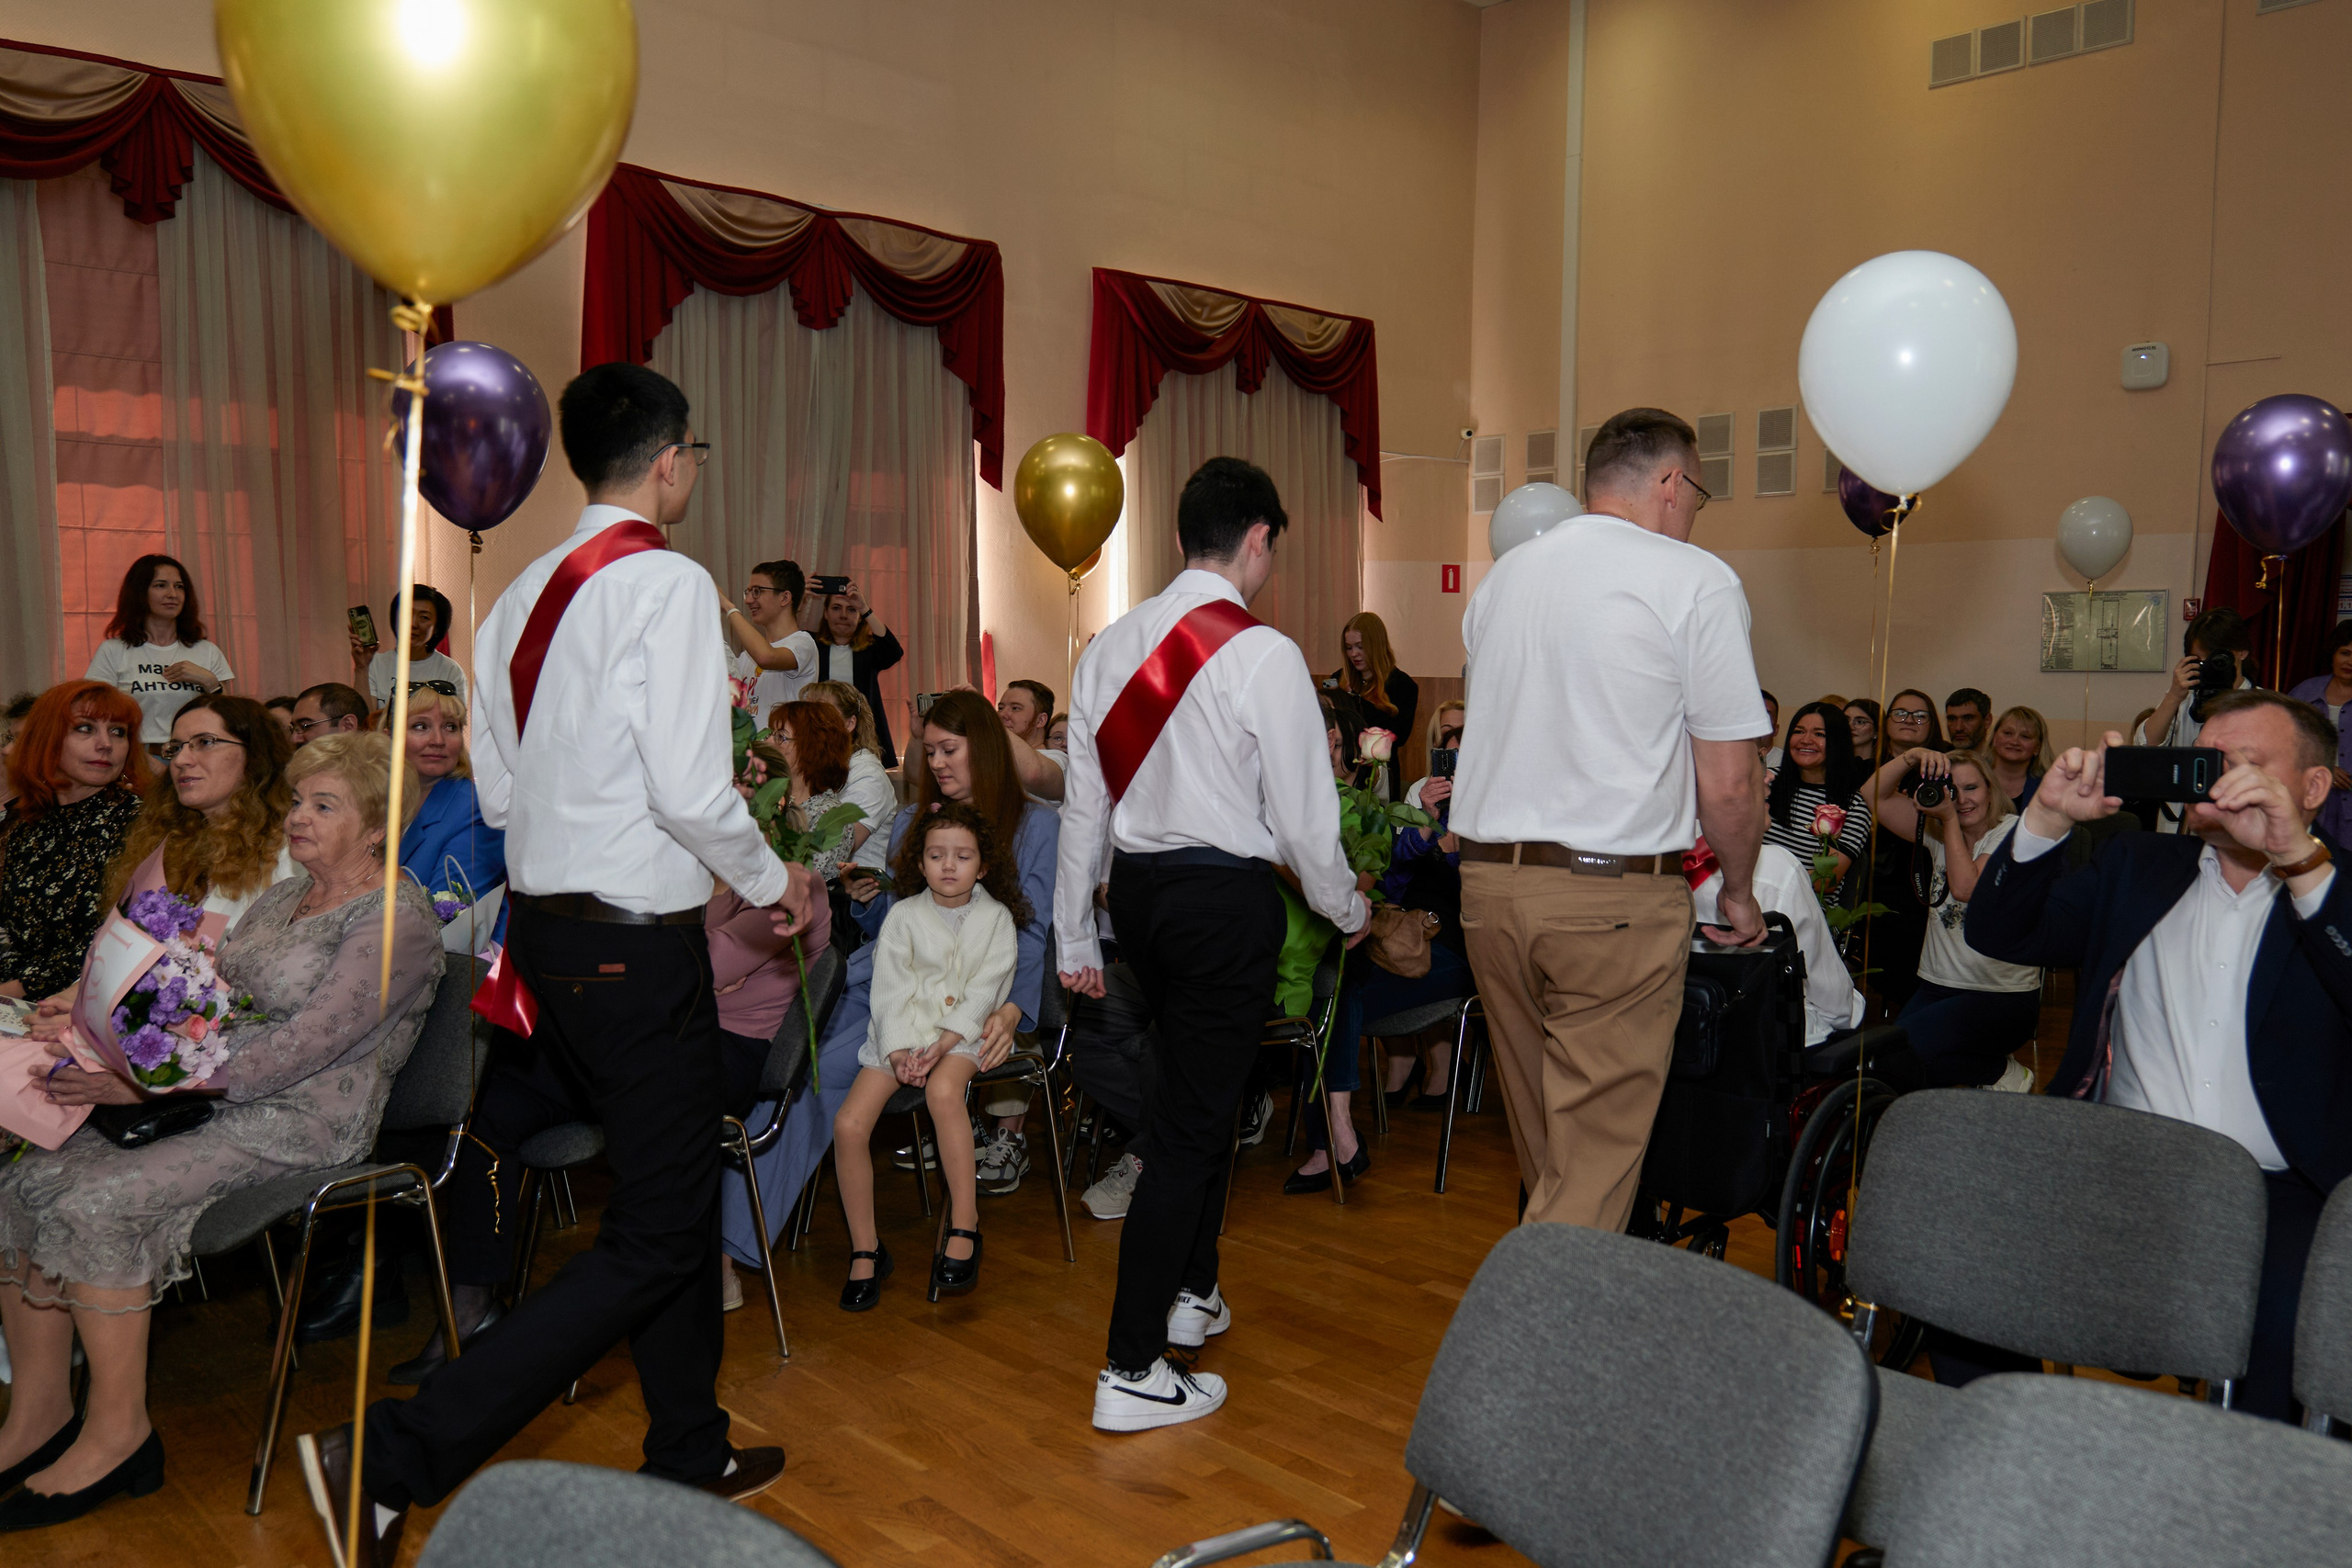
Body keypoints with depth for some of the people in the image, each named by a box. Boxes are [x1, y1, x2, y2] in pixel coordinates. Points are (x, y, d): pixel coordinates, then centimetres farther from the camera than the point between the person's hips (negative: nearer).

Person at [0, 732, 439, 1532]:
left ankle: (117, 1431, -8)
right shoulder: (281, 898, 17)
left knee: (99, 1200, -22)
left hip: (304, 1123, -8)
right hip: (213, 1101, 8)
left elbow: (303, 1046, -19)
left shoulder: (396, 918, -12)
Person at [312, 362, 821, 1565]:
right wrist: (773, 881, -4)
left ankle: (691, 1458, 34)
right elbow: (693, 792, -21)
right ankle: (392, 1459, 0)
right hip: (636, 943, -9)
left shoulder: (525, 594, 10)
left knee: (676, 1187, 20)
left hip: (543, 920, 9)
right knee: (656, 1237, 1)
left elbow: (499, 796, 12)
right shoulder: (669, 583, -15)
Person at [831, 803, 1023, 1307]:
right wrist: (900, 1051, -15)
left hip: (966, 1032, -3)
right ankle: (865, 1249, 0)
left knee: (943, 1090, -37)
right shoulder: (903, 916, 7)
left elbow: (983, 991, -6)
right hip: (902, 1032, 3)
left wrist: (941, 1045, -19)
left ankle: (964, 1224, -25)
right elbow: (891, 989, 0)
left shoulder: (996, 917, 3)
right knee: (849, 1123, -17)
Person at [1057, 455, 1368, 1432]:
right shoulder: (1264, 655, -14)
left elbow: (1084, 804, 8)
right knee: (1189, 1125, 1)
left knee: (1202, 1093, 25)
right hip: (1226, 899, -7)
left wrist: (1074, 935, 15)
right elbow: (1304, 816, -10)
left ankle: (1191, 1292, 40)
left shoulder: (1109, 646, 5)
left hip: (1136, 889, 7)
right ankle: (1131, 1373, 8)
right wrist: (1350, 911, 8)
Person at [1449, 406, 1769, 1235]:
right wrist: (1740, 893, 10)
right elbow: (1727, 787, -7)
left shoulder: (1500, 578, 14)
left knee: (1542, 1152, 18)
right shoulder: (1697, 581, -5)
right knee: (1595, 1160, 0)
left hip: (1487, 882, 6)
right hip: (1617, 896, -6)